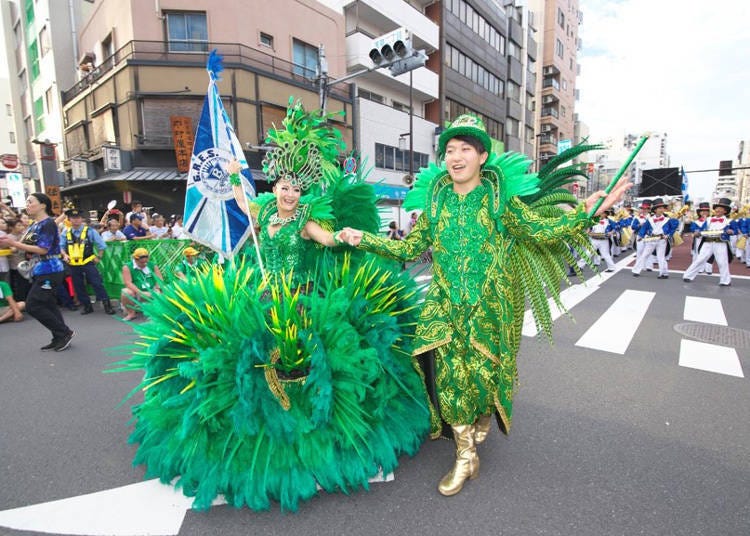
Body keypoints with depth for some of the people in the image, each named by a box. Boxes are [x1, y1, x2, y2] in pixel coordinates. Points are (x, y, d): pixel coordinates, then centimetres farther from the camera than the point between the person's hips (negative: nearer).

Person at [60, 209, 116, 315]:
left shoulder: (90, 231, -4)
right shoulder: (66, 233, 5)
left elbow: (101, 245, 0)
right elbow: (61, 246, 15)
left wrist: (98, 257, 1)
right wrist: (64, 255, -2)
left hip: (88, 263, -4)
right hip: (73, 265, 4)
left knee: (97, 284, -9)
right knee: (78, 286, 10)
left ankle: (107, 305, -5)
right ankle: (87, 306, 22)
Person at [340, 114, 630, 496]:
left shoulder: (500, 196, -1)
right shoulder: (434, 199, 6)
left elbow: (540, 229, -5)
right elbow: (409, 247, 8)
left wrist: (586, 212, -18)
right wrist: (363, 239, 2)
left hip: (489, 303, -1)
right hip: (446, 304, 2)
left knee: (484, 368, 7)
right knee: (450, 372, 1)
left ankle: (483, 417, 45)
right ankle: (465, 457, 22)